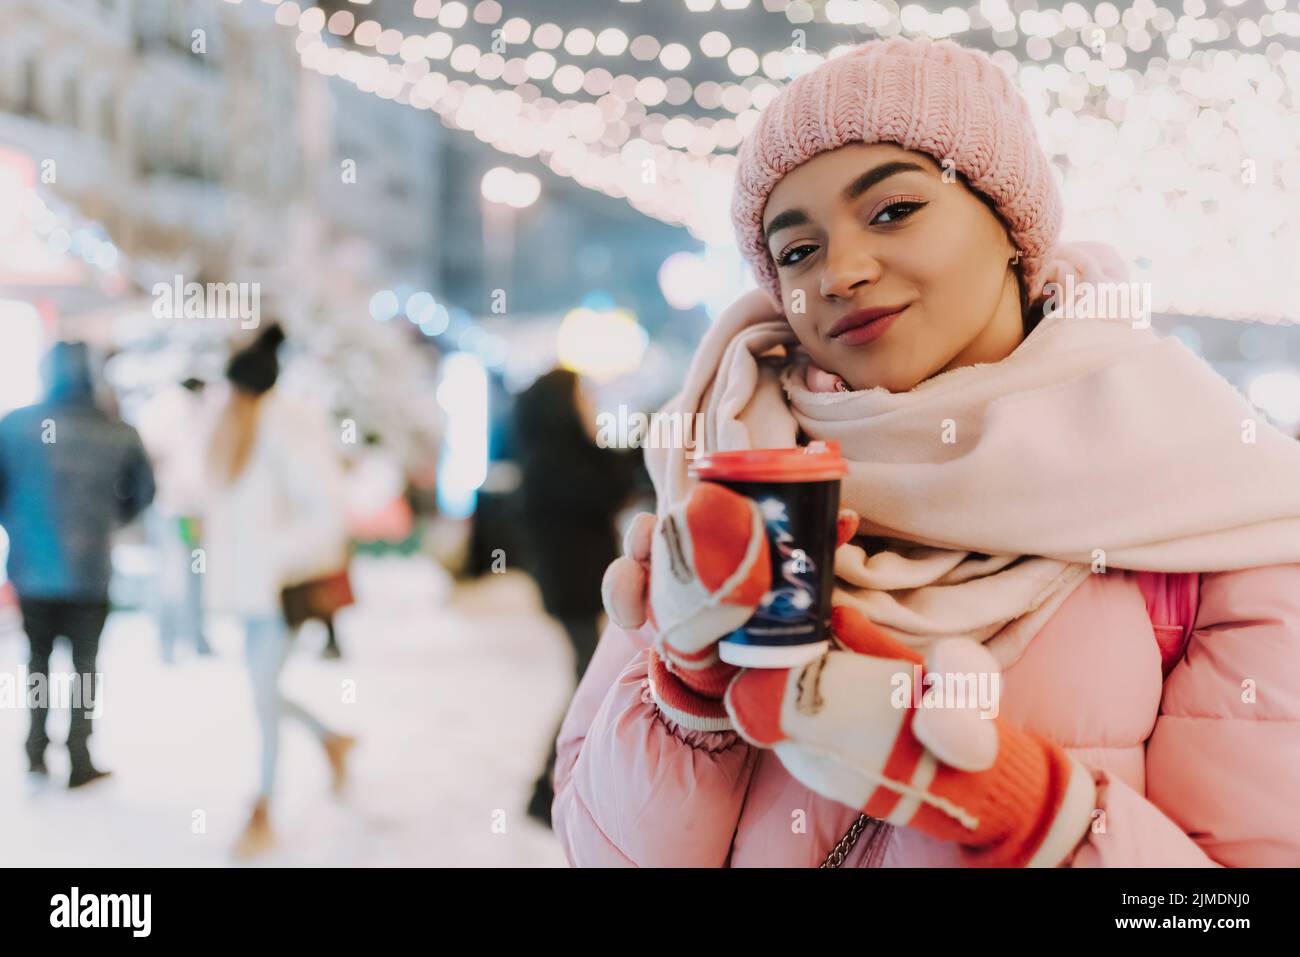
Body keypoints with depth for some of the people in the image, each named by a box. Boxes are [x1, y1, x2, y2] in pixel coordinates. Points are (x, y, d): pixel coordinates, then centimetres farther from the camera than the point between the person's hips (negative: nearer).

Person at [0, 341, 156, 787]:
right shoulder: (119, 434, -6)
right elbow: (142, 494, 3)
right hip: (90, 569, -1)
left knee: (39, 653, 21)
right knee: (84, 662, 13)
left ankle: (37, 746, 14)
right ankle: (79, 760, 14)